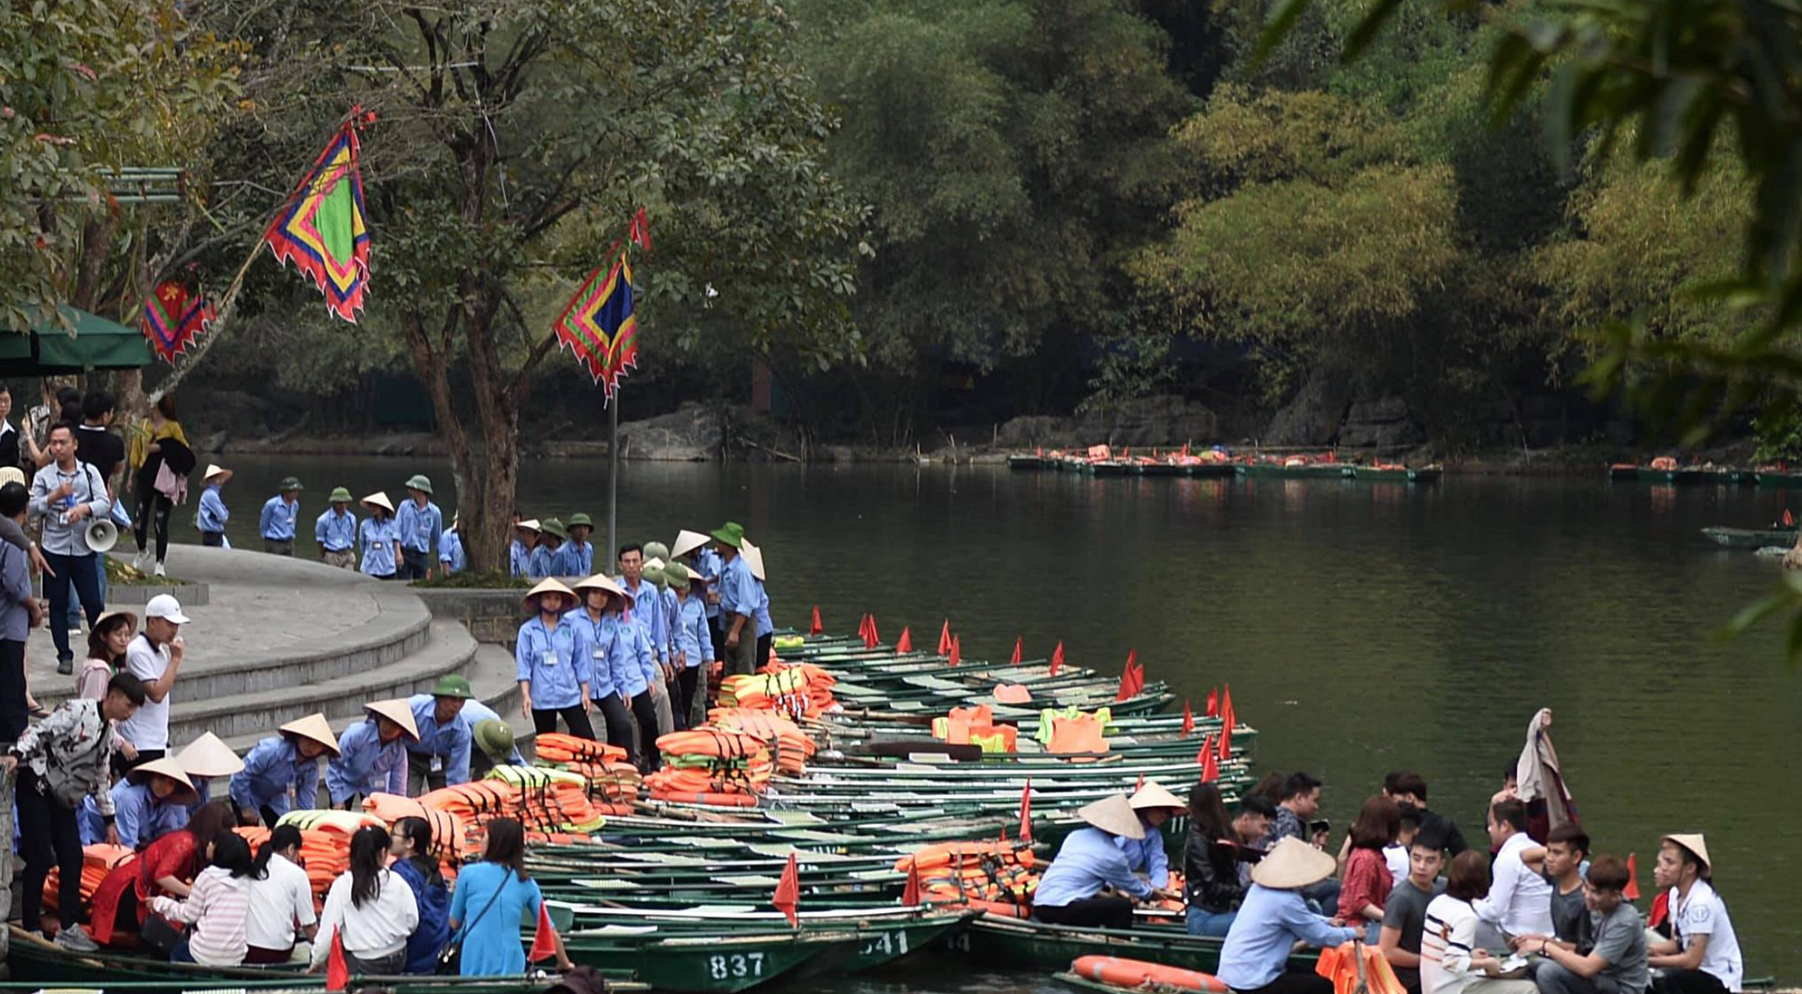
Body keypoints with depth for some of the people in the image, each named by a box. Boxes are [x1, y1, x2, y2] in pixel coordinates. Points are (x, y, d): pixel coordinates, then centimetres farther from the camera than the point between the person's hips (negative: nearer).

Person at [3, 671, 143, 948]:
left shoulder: (110, 734, 13)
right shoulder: (78, 710, -12)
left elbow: (100, 779, 22)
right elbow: (40, 731, -20)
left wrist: (109, 820, 21)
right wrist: (16, 755, -36)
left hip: (63, 798, 8)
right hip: (36, 787, -8)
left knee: (73, 859, 3)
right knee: (41, 858, -10)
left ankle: (69, 927, 10)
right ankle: (31, 929, -3)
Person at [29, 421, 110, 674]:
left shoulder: (90, 472, 4)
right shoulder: (43, 476, 4)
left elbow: (104, 503, -4)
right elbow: (32, 509, -4)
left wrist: (85, 508, -23)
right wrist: (55, 496, -18)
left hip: (83, 548, -1)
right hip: (54, 549, 1)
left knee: (93, 602, -1)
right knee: (58, 604, 4)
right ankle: (64, 655, 11)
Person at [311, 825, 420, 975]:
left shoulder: (342, 885, -9)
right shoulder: (397, 882, -3)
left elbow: (329, 929, -6)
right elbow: (412, 922, 3)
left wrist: (317, 961, 7)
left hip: (361, 965, -4)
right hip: (397, 962, 4)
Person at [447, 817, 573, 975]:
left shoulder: (468, 873, 3)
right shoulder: (526, 883, 9)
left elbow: (454, 923, 12)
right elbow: (551, 933, 11)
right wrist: (565, 965, 23)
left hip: (474, 968, -2)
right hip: (511, 969, 2)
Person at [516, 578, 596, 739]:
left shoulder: (570, 628, 5)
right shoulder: (528, 630, 1)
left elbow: (580, 662, 9)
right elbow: (523, 665, -1)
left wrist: (585, 692, 5)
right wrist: (525, 695, -9)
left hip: (570, 695, 1)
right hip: (541, 699, -1)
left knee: (586, 738, -7)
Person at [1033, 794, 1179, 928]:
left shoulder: (1075, 836, 17)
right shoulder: (1112, 855, -2)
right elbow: (1132, 885, 15)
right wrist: (1152, 893, 36)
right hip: (1063, 909, -8)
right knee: (1123, 907, 0)